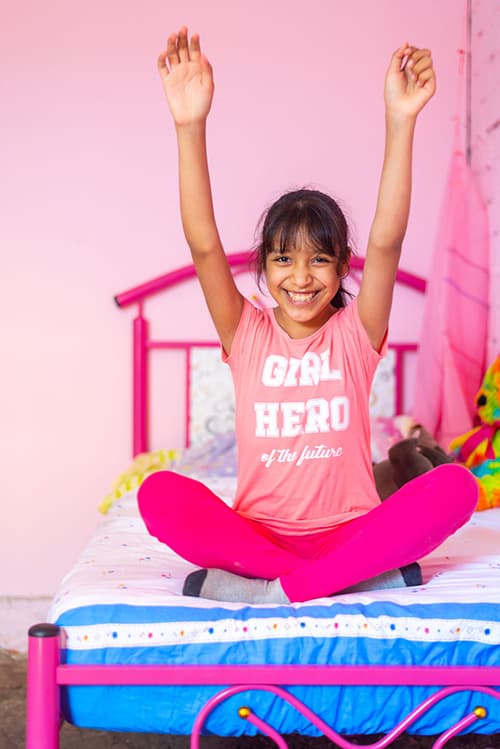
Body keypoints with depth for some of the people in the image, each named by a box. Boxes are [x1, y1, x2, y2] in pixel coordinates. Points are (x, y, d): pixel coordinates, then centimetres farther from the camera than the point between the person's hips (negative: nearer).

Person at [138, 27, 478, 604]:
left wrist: (400, 121, -25)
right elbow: (203, 244, -12)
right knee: (160, 494, -28)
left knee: (455, 486, -27)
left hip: (347, 530, 0)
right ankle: (366, 573, -27)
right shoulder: (247, 335, 3)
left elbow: (387, 240, -13)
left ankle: (276, 586, -26)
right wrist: (190, 125, -23)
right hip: (258, 529, 0)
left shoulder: (354, 334, 3)